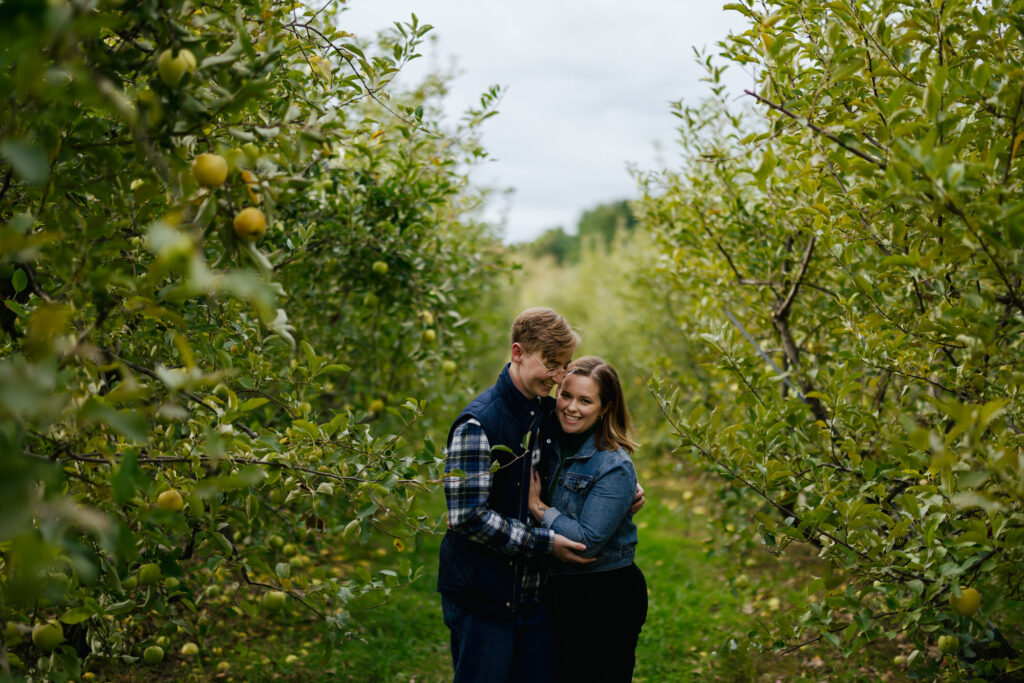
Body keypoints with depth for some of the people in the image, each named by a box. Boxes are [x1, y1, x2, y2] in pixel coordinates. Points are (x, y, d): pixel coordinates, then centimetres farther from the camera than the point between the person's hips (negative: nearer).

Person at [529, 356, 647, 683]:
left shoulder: (614, 468, -20)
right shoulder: (554, 447, 2)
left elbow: (587, 541, -24)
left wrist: (538, 507, -17)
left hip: (607, 599, -7)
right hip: (562, 593, 7)